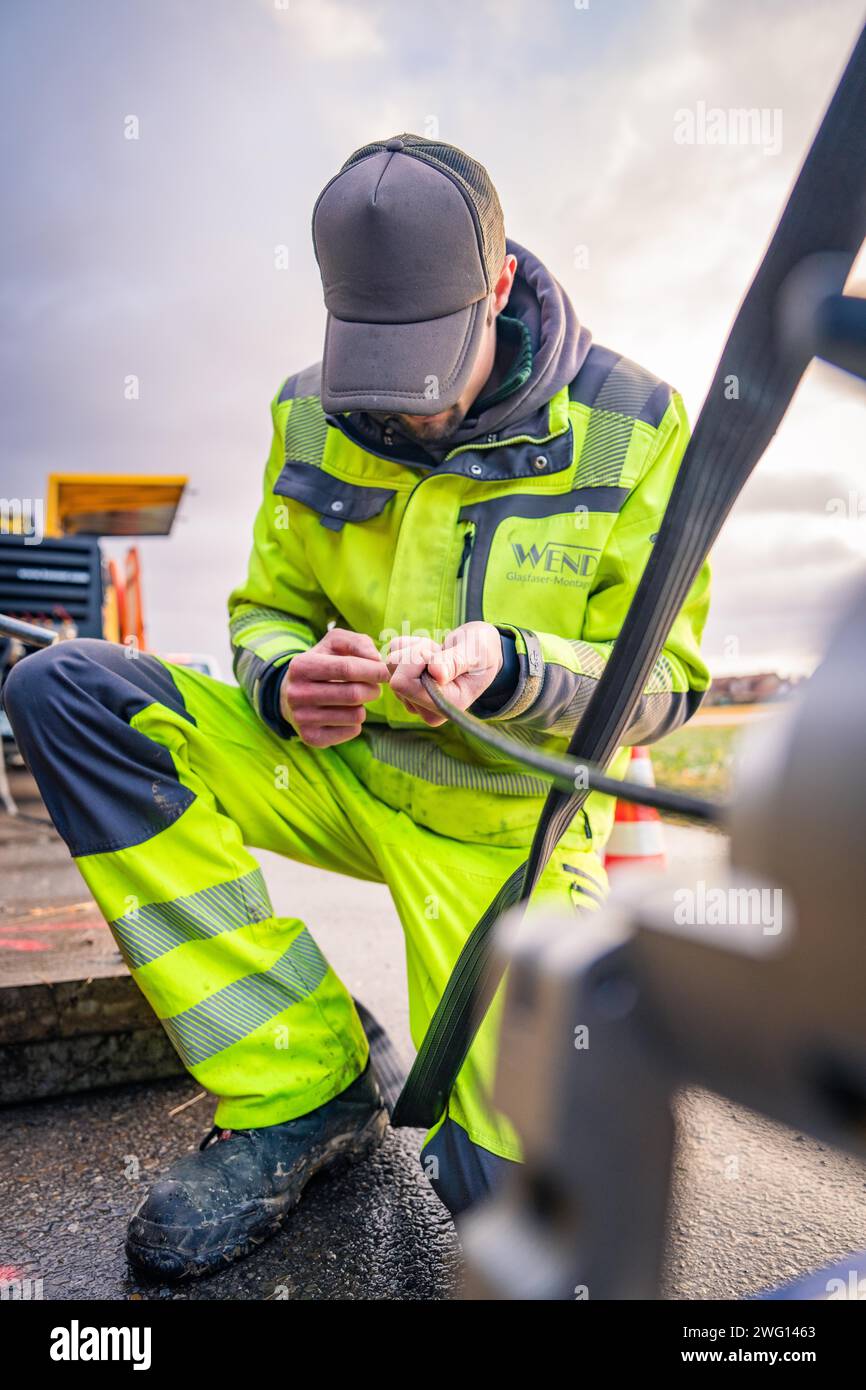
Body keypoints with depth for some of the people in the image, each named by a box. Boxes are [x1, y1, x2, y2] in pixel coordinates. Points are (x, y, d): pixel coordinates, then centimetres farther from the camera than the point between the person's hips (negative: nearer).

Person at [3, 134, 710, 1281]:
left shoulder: (631, 426, -10)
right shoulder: (314, 417, -2)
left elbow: (665, 680, -10)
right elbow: (267, 610, 5)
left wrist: (507, 670, -30)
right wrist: (286, 682, -20)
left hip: (505, 816, -3)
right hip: (336, 767, 4)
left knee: (500, 1184, -16)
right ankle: (302, 1090, -14)